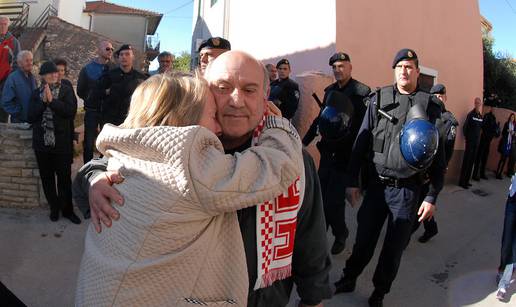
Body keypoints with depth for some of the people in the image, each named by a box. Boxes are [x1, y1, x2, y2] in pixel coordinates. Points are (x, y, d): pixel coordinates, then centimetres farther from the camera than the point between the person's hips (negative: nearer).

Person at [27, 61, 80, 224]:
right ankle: (54, 208, 26)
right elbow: (31, 116, 0)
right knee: (47, 177, 11)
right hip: (42, 142, 3)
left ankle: (67, 209, 16)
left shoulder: (66, 91, 1)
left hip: (62, 142, -3)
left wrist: (52, 100, -17)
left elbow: (71, 112, -13)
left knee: (65, 177, 3)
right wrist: (43, 101, -12)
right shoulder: (37, 93, 8)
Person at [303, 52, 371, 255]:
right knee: (321, 195, 8)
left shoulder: (362, 92, -8)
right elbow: (320, 118, 17)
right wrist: (305, 141, 15)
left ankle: (340, 235, 21)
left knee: (334, 199, -2)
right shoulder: (330, 90, 12)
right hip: (327, 152, 6)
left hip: (345, 155, -6)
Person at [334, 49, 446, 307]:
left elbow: (438, 155, 1)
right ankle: (349, 279, 35)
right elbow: (361, 141, 3)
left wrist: (432, 197, -3)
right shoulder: (379, 99, 3)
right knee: (364, 239, 11)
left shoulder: (429, 106, 0)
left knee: (394, 246, 10)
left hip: (407, 189, -1)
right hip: (376, 184, 1)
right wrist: (352, 181, 1)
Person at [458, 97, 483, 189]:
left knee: (472, 161, 10)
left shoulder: (481, 117, 9)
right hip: (470, 141, -7)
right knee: (466, 161, -6)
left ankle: (466, 181, 18)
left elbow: (481, 127, 19)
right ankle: (462, 182, -2)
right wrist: (466, 137, -8)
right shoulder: (471, 114, -10)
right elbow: (465, 126, -13)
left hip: (477, 142, 7)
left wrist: (478, 137, 11)